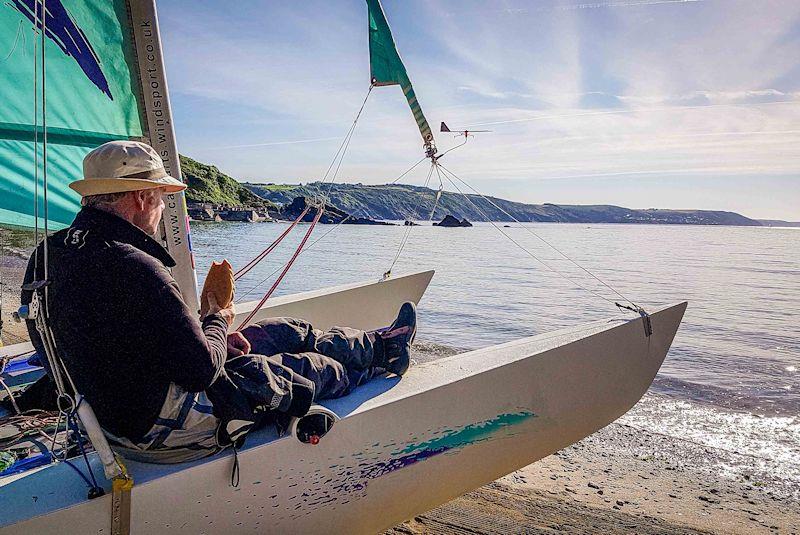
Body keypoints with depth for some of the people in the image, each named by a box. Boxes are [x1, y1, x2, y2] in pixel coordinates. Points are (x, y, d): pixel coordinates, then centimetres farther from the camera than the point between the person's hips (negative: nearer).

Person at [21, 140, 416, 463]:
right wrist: (218, 319, -7)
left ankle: (378, 343, 39)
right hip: (167, 432, -8)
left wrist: (206, 333, 2)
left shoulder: (47, 256, -1)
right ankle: (383, 354, 42)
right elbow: (203, 369, -27)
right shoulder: (134, 268, -33)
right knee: (315, 368, 11)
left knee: (291, 332, 17)